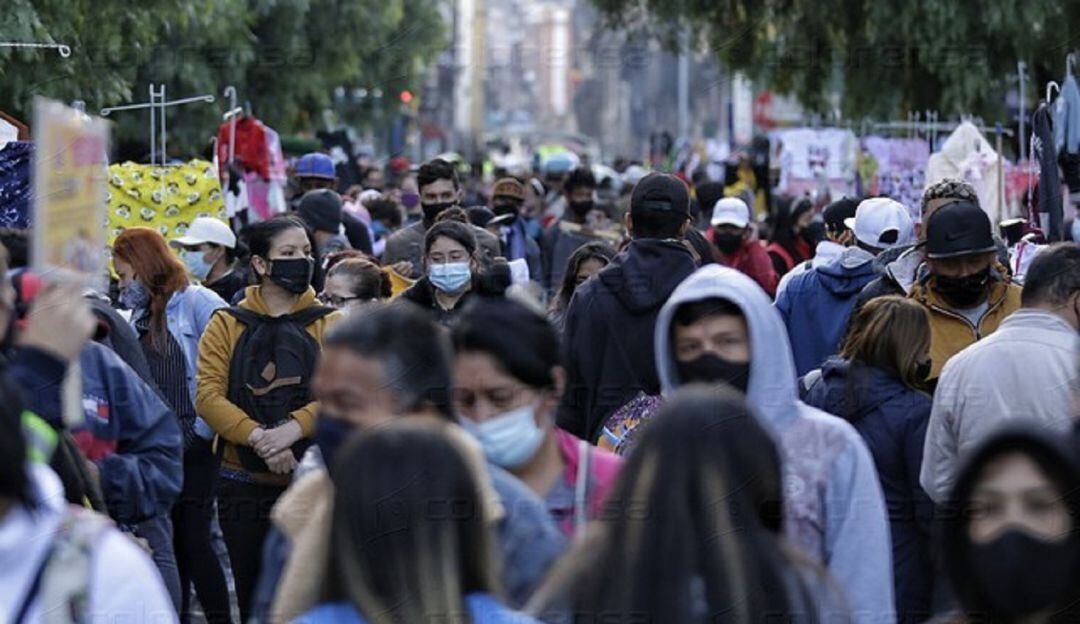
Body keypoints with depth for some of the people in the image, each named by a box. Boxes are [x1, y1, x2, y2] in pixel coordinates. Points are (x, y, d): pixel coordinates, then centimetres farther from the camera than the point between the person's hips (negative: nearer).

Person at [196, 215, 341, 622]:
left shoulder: (329, 325, 4)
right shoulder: (227, 325, 5)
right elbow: (208, 396, -7)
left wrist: (293, 428, -23)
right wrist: (258, 437, -21)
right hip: (245, 485, 1)